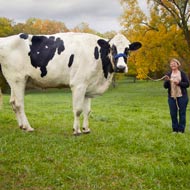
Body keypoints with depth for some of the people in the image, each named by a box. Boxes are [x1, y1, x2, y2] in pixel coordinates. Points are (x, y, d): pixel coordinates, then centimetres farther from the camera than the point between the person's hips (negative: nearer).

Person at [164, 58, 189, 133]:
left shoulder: (182, 73, -1)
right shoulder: (168, 74, 6)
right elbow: (165, 86, 4)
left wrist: (179, 83, -17)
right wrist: (167, 81, -16)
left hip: (182, 96, -2)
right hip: (172, 97, 2)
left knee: (182, 113, 3)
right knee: (173, 114, 5)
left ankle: (181, 130, 12)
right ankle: (175, 129, 17)